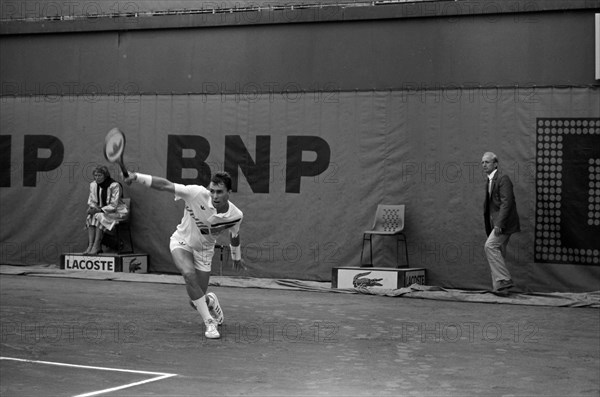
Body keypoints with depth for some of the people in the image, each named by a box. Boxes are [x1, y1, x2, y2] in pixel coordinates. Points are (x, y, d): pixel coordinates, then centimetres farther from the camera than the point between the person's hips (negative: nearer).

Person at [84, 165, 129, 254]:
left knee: (99, 216, -31)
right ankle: (90, 245, -30)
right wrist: (91, 208, -15)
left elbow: (113, 205, -20)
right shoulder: (93, 185, 4)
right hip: (102, 211, 6)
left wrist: (100, 210, -27)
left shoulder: (114, 185, -17)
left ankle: (96, 246, -32)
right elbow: (92, 201, 9)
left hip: (117, 212, -6)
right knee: (90, 217, -22)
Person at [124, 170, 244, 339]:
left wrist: (237, 257, 21)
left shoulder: (236, 215, -19)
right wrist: (137, 176, -37)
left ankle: (210, 301, 41)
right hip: (182, 242, -1)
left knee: (196, 301, 0)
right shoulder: (197, 193, -29)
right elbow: (165, 185, -26)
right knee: (189, 274, -33)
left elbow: (234, 236, 3)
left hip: (204, 250, 2)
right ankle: (209, 322, -20)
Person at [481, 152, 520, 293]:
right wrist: (489, 228, 18)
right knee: (498, 253, 8)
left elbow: (506, 202, -19)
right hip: (496, 223, 9)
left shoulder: (503, 179, -10)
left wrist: (499, 223, -25)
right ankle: (500, 287, 10)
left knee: (490, 246, -21)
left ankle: (504, 280, -20)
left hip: (504, 223, -9)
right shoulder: (489, 182, 19)